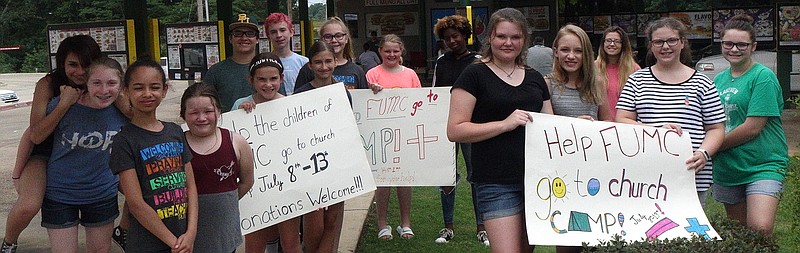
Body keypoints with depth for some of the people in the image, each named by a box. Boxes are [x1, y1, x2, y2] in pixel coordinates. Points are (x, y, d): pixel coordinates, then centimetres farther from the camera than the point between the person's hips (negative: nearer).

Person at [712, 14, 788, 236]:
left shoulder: (763, 77, -9)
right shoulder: (719, 79, 11)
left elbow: (753, 127, -16)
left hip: (763, 165, -6)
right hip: (727, 168, 6)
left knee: (760, 230, -22)